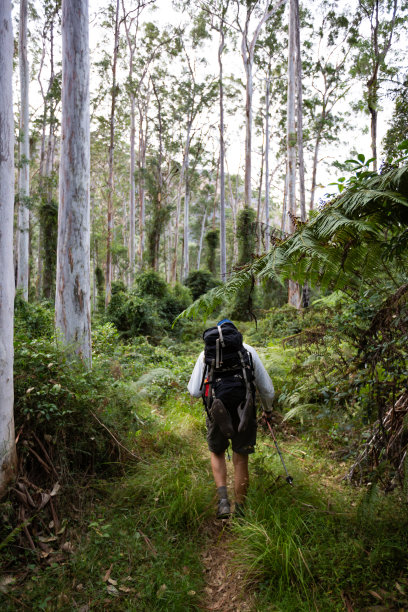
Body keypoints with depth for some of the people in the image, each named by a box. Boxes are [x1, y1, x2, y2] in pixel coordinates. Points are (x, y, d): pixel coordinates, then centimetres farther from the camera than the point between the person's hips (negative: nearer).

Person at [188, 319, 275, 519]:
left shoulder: (206, 353, 6)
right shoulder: (249, 351, 7)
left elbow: (194, 391, 3)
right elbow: (267, 389, 10)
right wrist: (267, 409, 29)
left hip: (216, 412, 0)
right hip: (244, 411, 0)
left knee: (217, 453, 25)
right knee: (241, 460, 15)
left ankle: (223, 499, 9)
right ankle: (239, 510, 25)